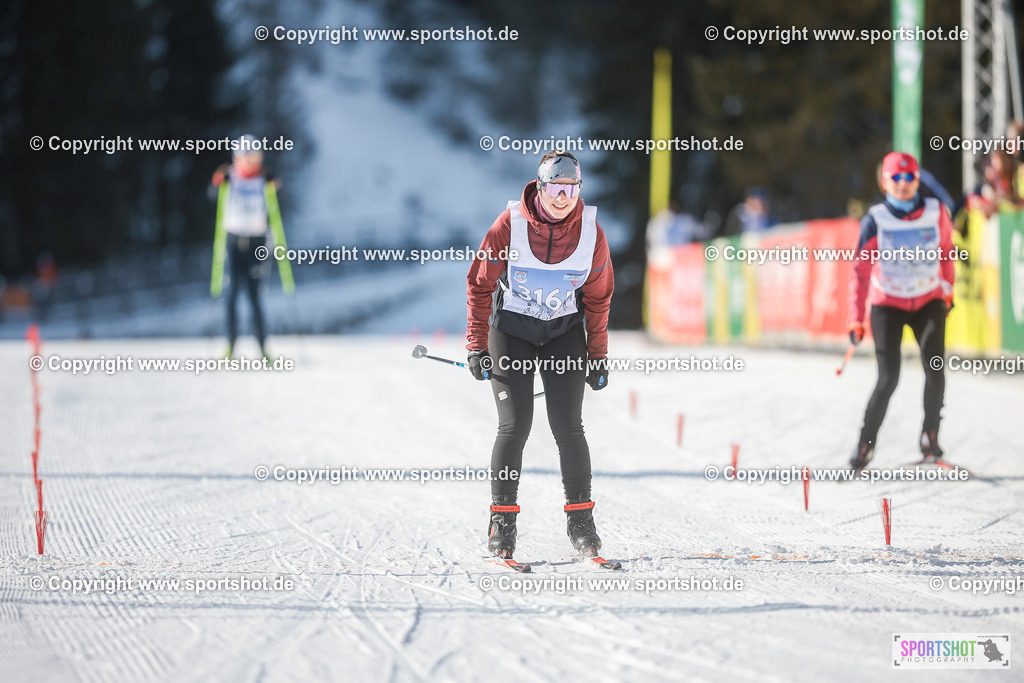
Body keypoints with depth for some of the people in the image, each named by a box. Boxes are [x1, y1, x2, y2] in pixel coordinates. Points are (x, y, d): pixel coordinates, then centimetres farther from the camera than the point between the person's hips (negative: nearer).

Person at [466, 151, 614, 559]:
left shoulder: (590, 232, -10)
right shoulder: (510, 225, -18)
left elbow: (597, 298, 3)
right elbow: (480, 285, -7)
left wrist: (598, 356, 5)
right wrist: (477, 346, -7)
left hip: (564, 330, 2)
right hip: (511, 328, -2)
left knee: (568, 426, -6)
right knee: (514, 426, -9)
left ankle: (580, 519, 3)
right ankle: (502, 521, 1)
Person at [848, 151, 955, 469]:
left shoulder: (936, 213, -8)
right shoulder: (876, 220, -15)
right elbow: (861, 271, -16)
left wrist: (948, 290, 20)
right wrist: (856, 320, -22)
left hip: (929, 302, 2)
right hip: (888, 304, -2)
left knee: (935, 370, -13)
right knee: (888, 378, -11)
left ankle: (930, 434, 7)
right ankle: (866, 443, 4)